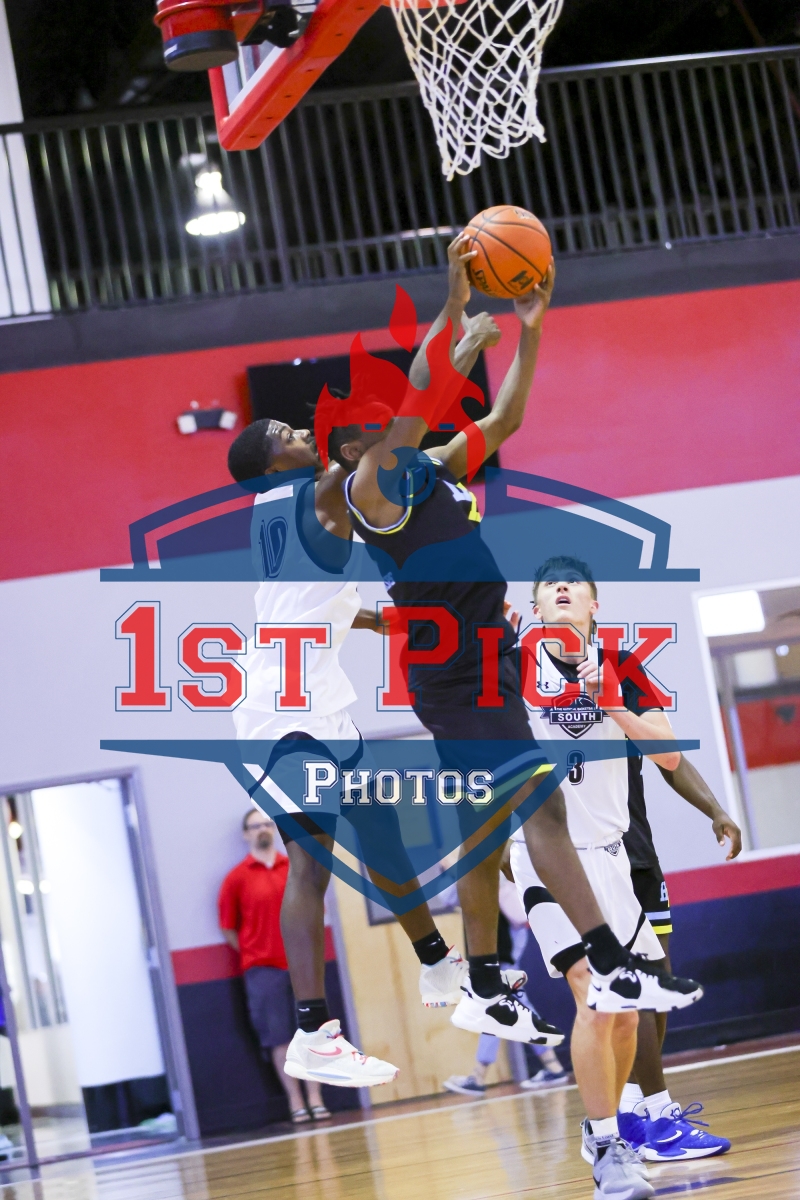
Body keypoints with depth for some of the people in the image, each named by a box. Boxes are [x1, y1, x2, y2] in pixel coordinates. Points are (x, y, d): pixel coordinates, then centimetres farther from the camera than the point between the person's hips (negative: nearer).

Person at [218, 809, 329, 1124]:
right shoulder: (236, 878, -1)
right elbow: (228, 929, 2)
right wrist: (254, 956, 0)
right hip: (263, 969, -2)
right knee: (279, 1038, -1)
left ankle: (315, 1097, 8)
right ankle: (295, 1101, 3)